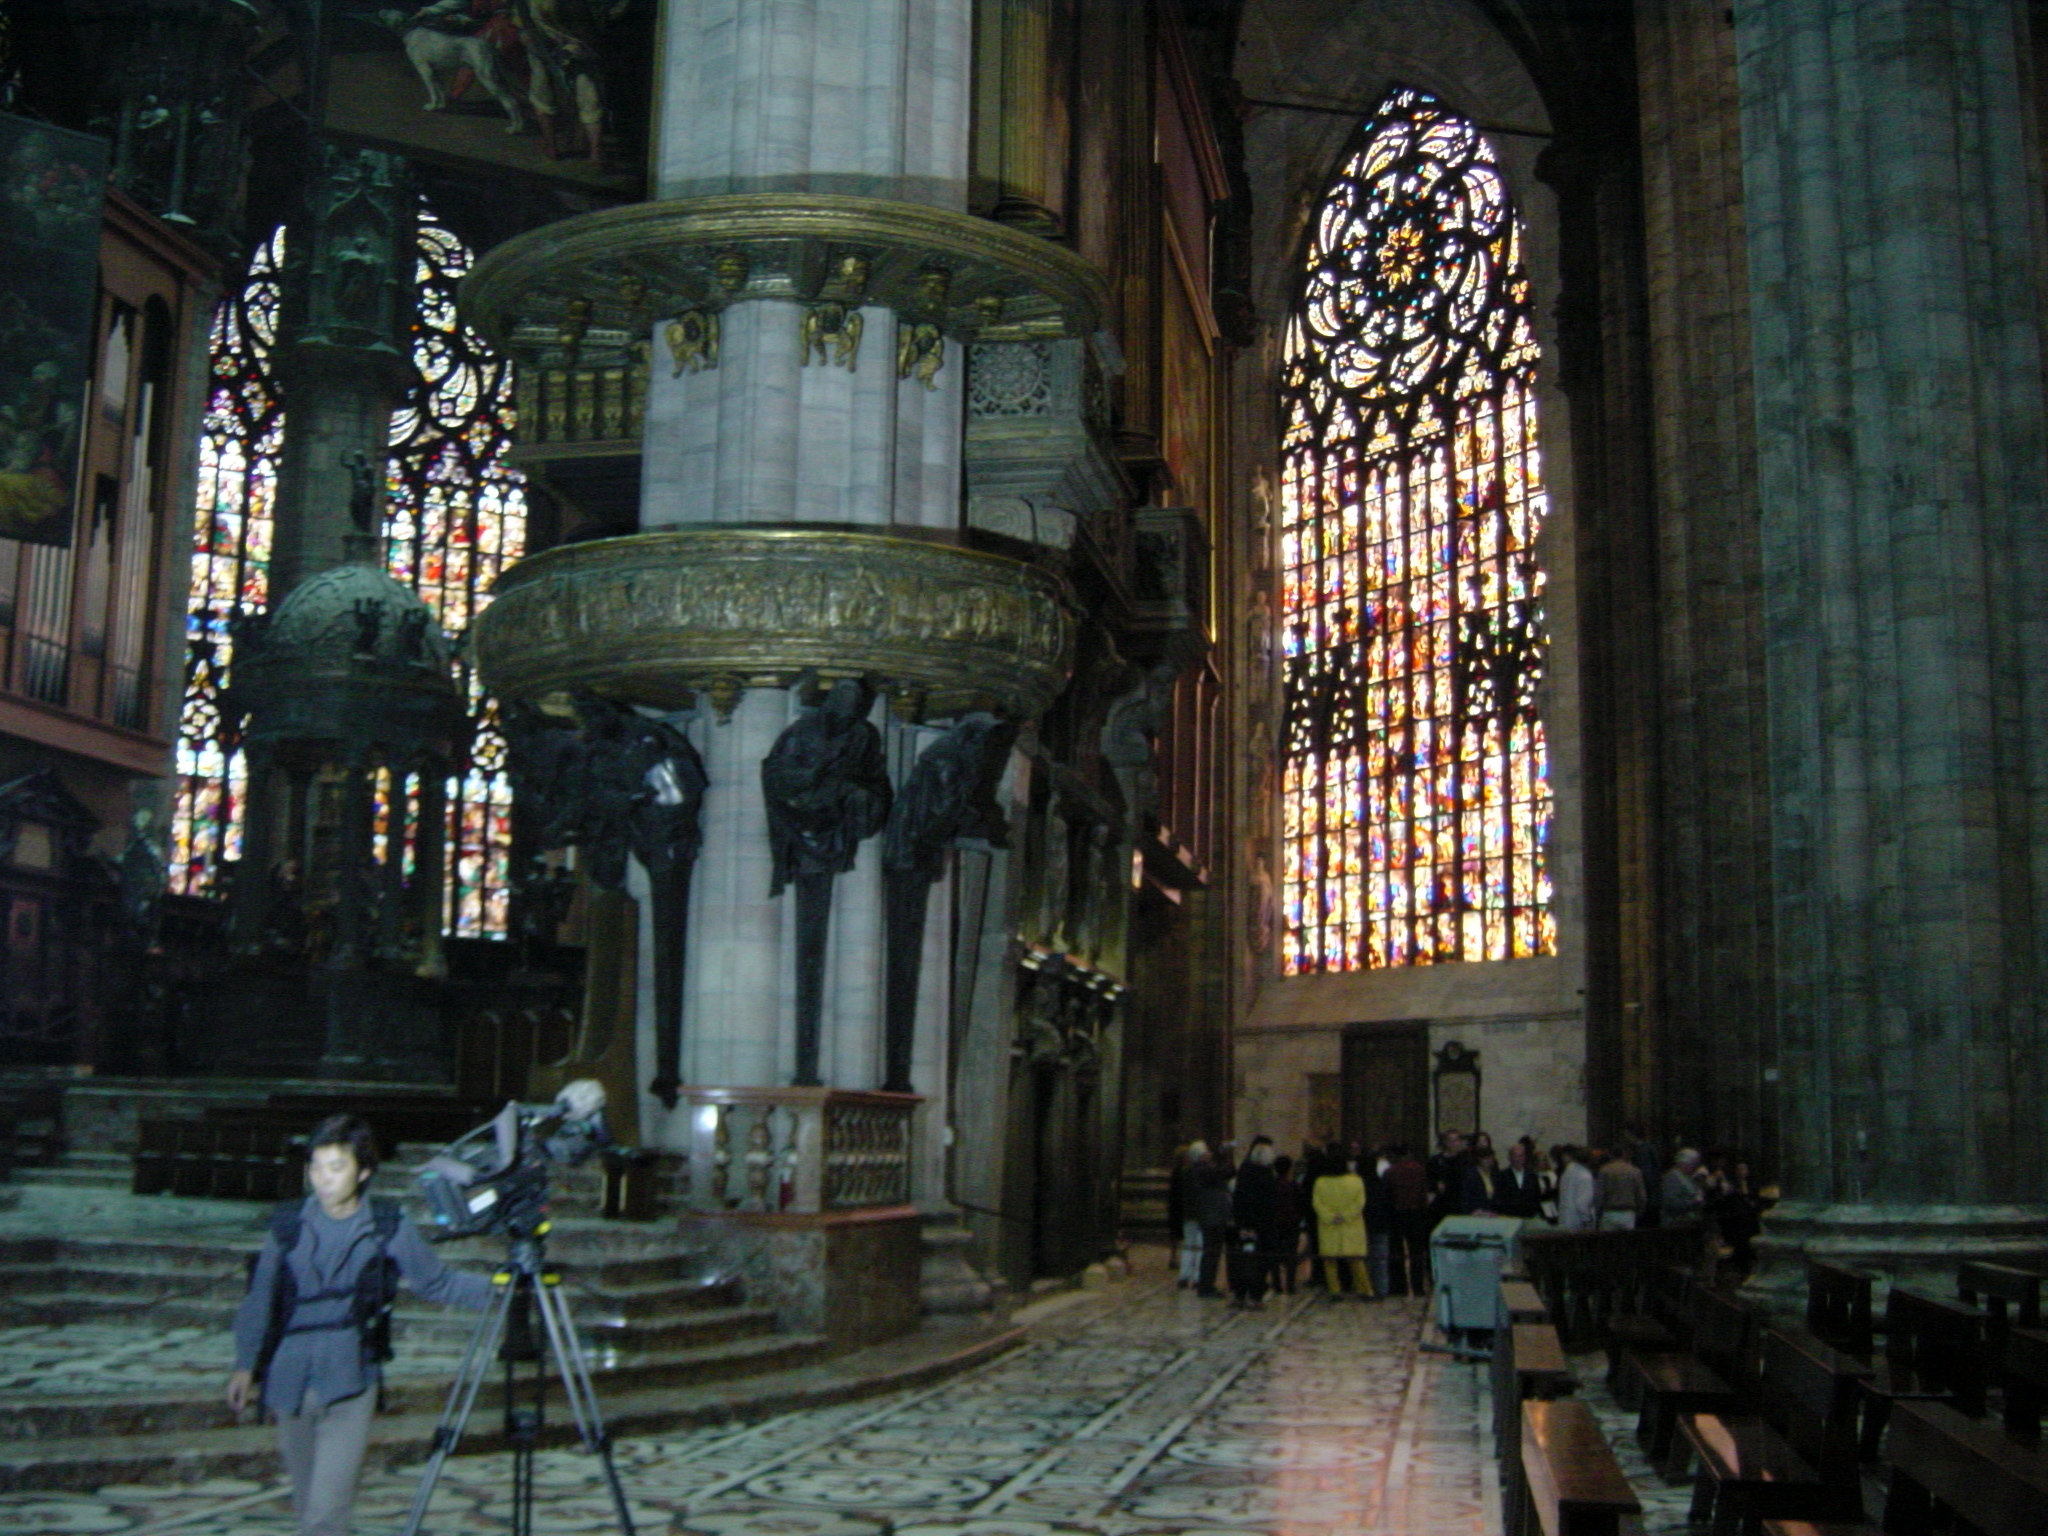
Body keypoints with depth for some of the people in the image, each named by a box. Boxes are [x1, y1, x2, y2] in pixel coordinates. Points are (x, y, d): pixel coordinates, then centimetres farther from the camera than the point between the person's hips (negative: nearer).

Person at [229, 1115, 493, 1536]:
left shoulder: (389, 1229, -4)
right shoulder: (288, 1224, 0)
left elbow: (438, 1283, 6)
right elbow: (259, 1300, 10)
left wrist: (498, 1288, -5)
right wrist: (245, 1365, 7)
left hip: (350, 1389, -3)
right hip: (289, 1385, 3)